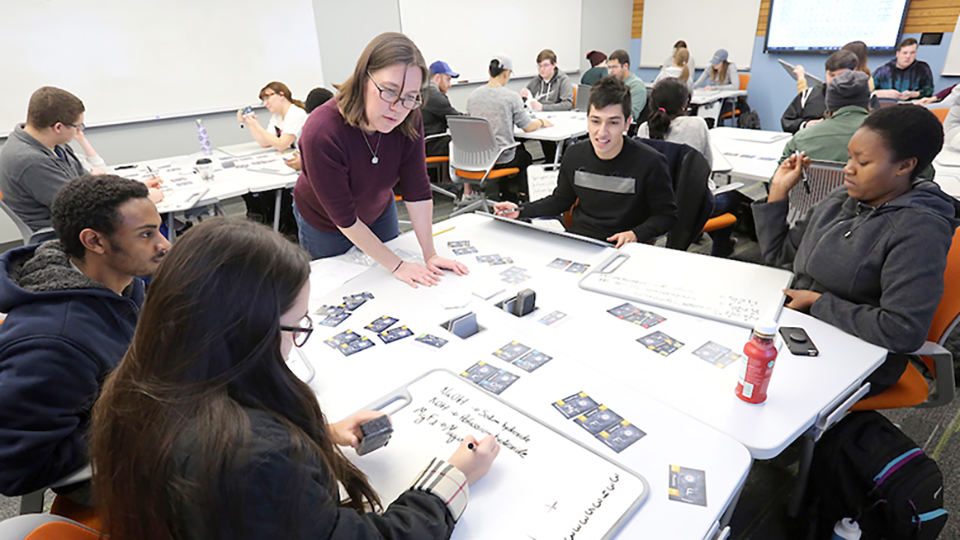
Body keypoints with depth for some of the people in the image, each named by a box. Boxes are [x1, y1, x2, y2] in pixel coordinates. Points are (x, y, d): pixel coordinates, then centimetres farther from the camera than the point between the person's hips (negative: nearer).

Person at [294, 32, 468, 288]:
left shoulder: (408, 121, -26)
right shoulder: (321, 133, -38)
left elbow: (417, 190, -21)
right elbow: (345, 218, -31)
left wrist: (430, 255, -22)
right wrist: (396, 265, -27)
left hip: (379, 212, 4)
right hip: (324, 224, -4)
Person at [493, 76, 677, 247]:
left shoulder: (650, 162, -13)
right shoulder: (574, 155, 1)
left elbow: (666, 214, -2)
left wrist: (635, 234, -21)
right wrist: (521, 211, 4)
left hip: (618, 249, -3)